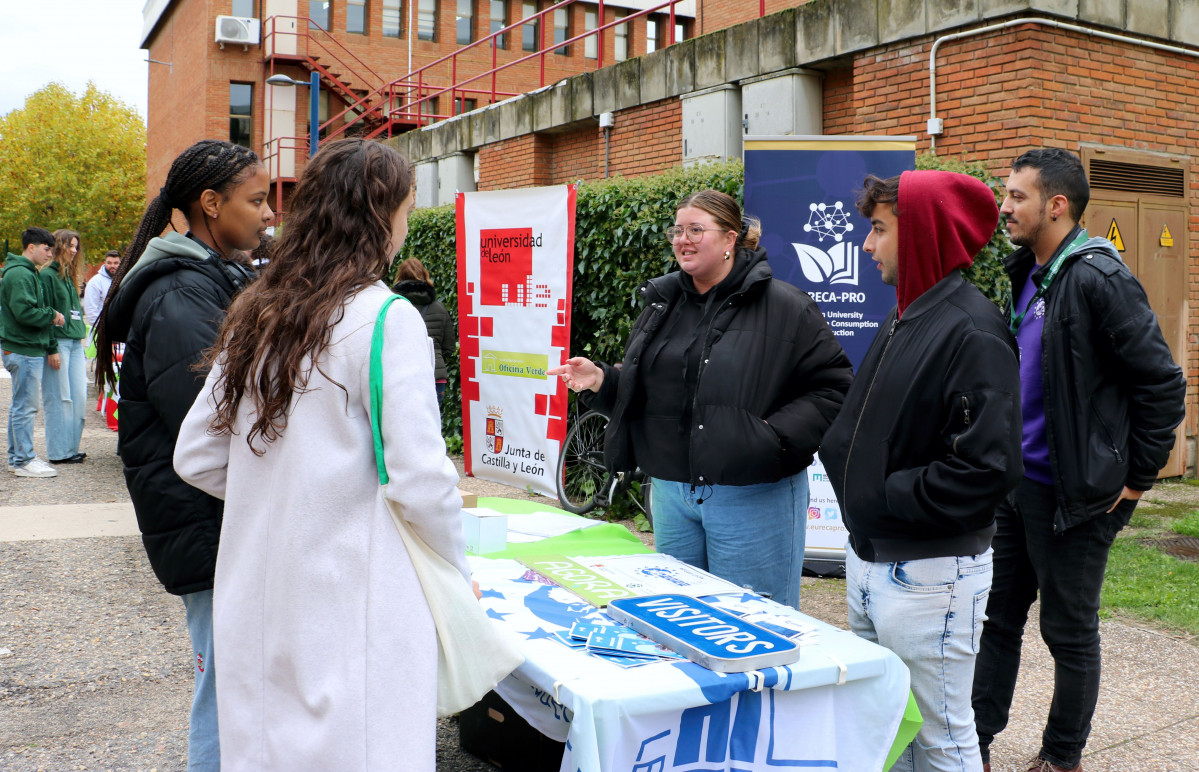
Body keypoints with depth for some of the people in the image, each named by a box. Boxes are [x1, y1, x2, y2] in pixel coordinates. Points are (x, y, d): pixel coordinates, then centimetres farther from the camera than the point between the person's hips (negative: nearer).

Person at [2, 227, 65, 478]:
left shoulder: (29, 273, 19)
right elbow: (25, 312, -25)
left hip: (29, 349, 11)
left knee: (21, 405, 15)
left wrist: (51, 347, 17)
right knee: (25, 406, -6)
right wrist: (52, 315, -9)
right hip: (23, 351, -11)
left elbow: (37, 313, 20)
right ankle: (23, 461, -1)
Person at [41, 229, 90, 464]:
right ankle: (59, 452, 3)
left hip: (75, 343, 8)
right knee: (60, 398, -4)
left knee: (79, 396, 7)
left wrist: (81, 335, 13)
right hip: (57, 342, -8)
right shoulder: (47, 275, -7)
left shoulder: (69, 276, 18)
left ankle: (71, 447, 15)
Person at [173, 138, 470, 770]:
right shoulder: (387, 319, -13)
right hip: (352, 610, -7)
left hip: (254, 600, 7)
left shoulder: (253, 317, 7)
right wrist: (459, 571, -1)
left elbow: (195, 458, 11)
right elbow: (420, 478, -16)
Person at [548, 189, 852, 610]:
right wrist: (600, 381, -2)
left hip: (754, 497, -6)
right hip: (671, 492, 6)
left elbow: (834, 389, -10)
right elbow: (637, 392, 16)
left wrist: (778, 435, -21)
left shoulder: (786, 307, -7)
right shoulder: (663, 303, 11)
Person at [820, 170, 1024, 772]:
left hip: (930, 575, -8)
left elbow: (987, 467, -25)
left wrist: (888, 495, -17)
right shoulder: (902, 318, 10)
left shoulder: (972, 331, -18)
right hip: (869, 559, 9)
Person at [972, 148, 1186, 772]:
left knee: (1069, 631, 9)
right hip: (1013, 485, 8)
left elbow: (1162, 384, -16)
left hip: (1072, 493, -8)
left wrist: (1136, 478, -11)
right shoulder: (1024, 275, 9)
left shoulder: (1099, 279, -17)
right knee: (996, 618, 15)